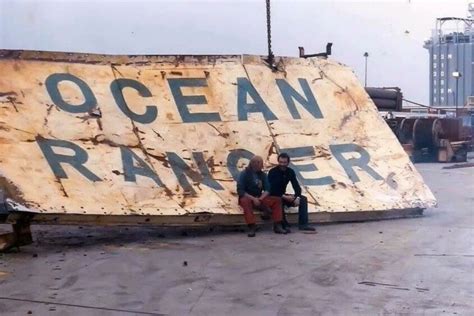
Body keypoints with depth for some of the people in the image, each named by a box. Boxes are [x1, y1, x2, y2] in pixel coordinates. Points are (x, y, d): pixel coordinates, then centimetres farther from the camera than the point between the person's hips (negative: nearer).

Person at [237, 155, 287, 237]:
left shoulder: (263, 175, 6)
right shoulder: (244, 174, -9)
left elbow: (267, 190, 1)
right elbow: (240, 191, -15)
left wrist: (260, 199, -18)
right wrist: (253, 199, -24)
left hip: (259, 198, 5)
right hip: (247, 198, -5)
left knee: (277, 200, -12)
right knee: (246, 201, -39)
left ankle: (277, 226, -15)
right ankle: (251, 228, -41)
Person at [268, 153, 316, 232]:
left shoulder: (290, 172, 0)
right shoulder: (272, 172, -16)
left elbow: (297, 187, -4)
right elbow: (271, 190, -22)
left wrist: (297, 197, -24)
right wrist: (284, 197, -30)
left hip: (283, 196, 6)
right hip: (273, 197, -6)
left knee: (303, 199, -10)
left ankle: (303, 224, -17)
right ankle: (284, 225, -28)